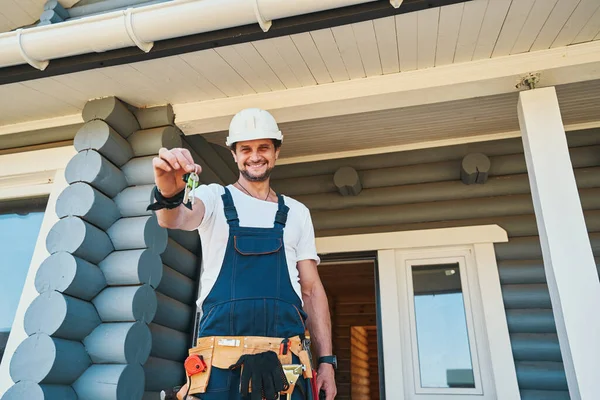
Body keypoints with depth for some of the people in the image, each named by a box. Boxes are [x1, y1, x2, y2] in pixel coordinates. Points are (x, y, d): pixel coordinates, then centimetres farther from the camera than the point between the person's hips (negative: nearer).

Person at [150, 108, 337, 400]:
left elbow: (312, 289, 12)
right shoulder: (215, 198, 7)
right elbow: (180, 218, -16)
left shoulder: (297, 212, 14)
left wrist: (326, 360, 5)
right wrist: (169, 195, -39)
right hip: (221, 352, -2)